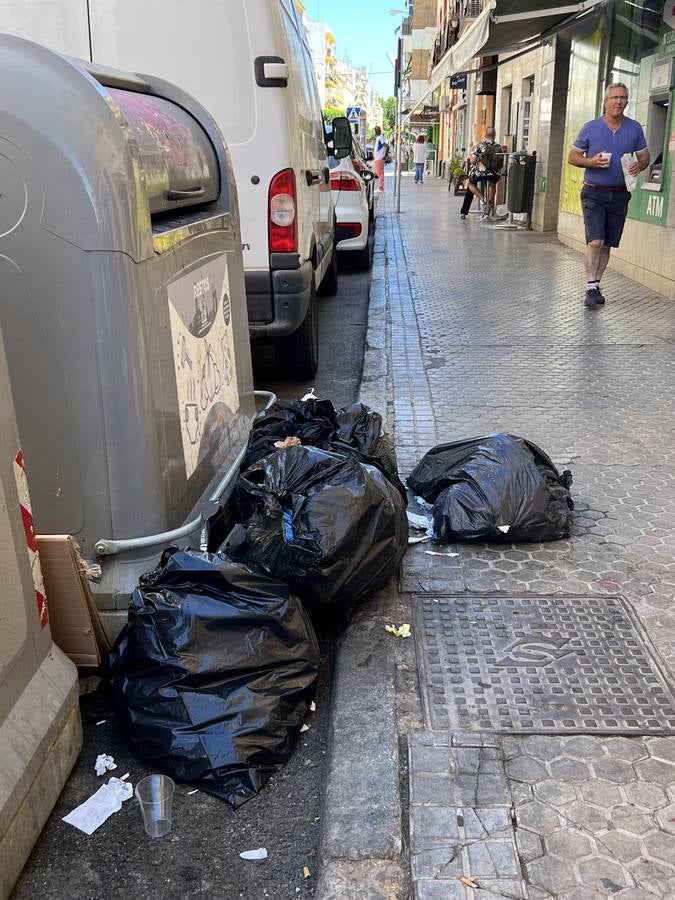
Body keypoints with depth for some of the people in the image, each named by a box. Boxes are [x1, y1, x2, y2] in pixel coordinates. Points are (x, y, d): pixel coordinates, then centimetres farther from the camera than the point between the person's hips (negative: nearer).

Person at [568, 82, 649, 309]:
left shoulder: (635, 128, 6)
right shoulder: (591, 128, 0)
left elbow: (644, 156, 12)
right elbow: (572, 157, 4)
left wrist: (639, 165, -12)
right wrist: (592, 161, -15)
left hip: (619, 195, 3)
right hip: (594, 194, -3)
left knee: (607, 244, 8)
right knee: (595, 241, -17)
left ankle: (595, 286, 19)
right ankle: (591, 288, -12)